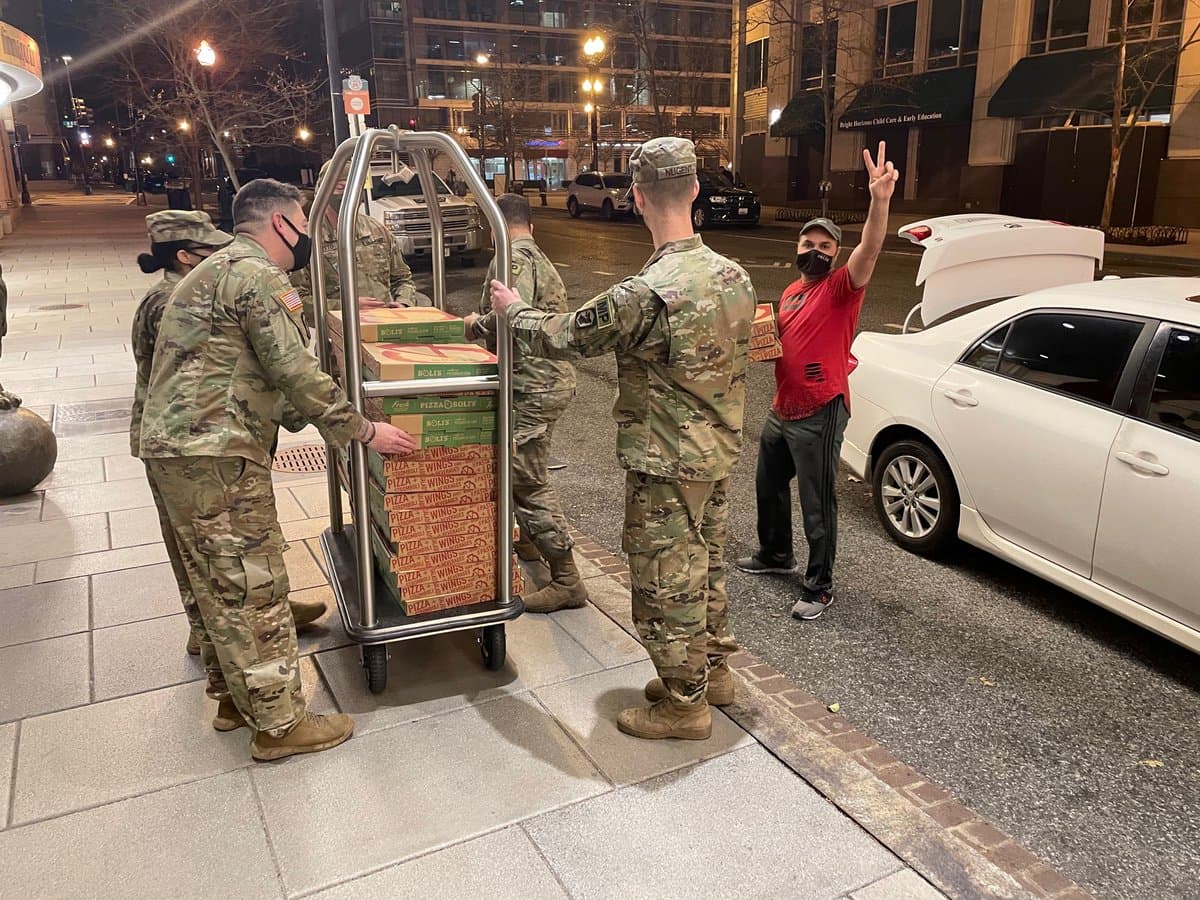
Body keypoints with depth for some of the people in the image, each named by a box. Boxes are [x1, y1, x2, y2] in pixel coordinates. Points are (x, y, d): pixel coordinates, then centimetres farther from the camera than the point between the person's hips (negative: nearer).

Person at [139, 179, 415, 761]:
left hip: (177, 447, 11)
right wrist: (365, 432, -8)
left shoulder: (219, 270, 22)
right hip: (213, 452, -11)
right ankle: (279, 724, 7)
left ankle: (233, 696, 32)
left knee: (219, 582, 18)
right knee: (254, 585, -3)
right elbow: (296, 375, -16)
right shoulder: (257, 276, -12)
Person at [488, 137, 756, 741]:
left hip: (666, 466, -8)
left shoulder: (646, 294, -26)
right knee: (707, 564, 22)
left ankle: (685, 705, 23)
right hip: (720, 454, 8)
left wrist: (513, 310, 4)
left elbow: (559, 337, -14)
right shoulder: (734, 276, -1)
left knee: (666, 582, 7)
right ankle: (714, 671, 40)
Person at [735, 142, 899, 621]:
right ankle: (775, 553, 45)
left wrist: (879, 200, -48)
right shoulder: (790, 292, 12)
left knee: (817, 504, -1)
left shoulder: (842, 287, -10)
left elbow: (870, 250, -30)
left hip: (819, 414, -8)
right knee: (769, 485, 23)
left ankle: (819, 587, 14)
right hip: (782, 410, 9)